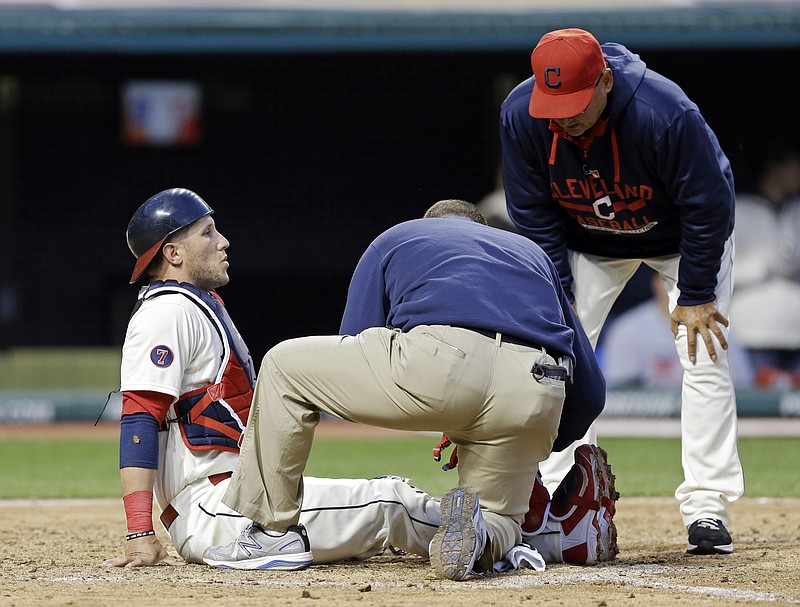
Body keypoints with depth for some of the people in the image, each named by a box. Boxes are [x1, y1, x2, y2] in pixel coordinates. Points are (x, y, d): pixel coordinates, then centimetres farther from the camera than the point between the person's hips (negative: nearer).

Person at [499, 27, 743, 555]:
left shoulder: (667, 112, -40)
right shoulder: (520, 116, -28)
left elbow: (708, 208, -27)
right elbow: (534, 216, -13)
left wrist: (694, 296, -22)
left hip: (681, 237, -3)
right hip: (588, 244, 3)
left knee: (704, 354, -15)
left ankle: (707, 507, -12)